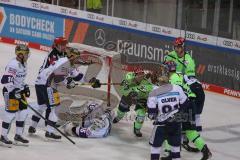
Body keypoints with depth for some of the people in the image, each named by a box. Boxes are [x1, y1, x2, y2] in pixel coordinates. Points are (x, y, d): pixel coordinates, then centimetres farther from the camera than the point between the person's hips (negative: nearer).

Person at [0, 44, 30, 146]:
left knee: (23, 112, 8)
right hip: (9, 91, -10)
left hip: (19, 90, 10)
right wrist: (14, 91, -30)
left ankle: (18, 135, 19)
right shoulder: (13, 64, -22)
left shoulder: (23, 64, 9)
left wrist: (25, 87, 15)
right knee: (11, 113, -9)